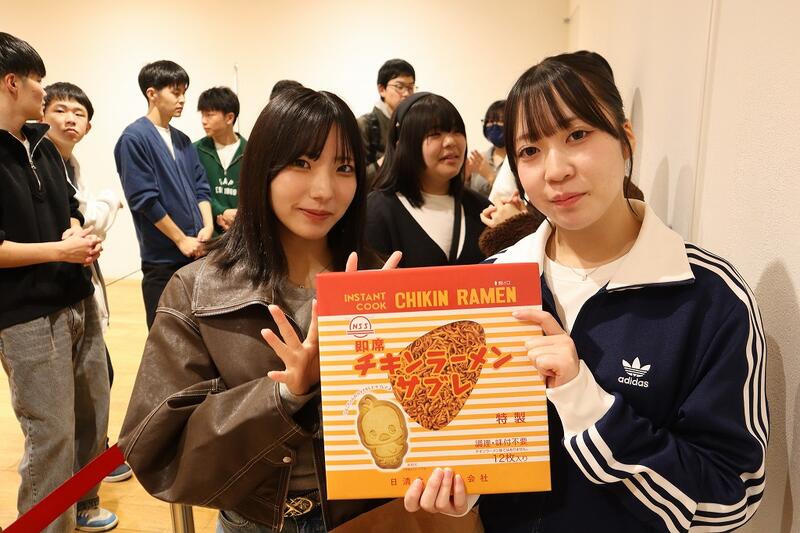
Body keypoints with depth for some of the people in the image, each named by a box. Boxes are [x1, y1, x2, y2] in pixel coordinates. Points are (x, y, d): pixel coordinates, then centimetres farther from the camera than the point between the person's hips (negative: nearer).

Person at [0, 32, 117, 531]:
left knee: (93, 413, 18)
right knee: (51, 435, 0)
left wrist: (76, 235, -4)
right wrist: (60, 250, -17)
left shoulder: (43, 144, 11)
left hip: (79, 301, 8)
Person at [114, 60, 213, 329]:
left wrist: (207, 228, -4)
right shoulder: (134, 138, -9)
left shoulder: (183, 140, 12)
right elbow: (144, 199, -14)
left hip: (197, 253, 6)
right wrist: (181, 239, -11)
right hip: (163, 258, -6)